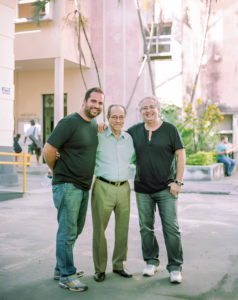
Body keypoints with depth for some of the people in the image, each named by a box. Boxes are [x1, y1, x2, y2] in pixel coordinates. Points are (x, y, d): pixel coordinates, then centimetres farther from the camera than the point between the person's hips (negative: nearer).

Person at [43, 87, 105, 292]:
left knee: (75, 230, 15)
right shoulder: (70, 122, -15)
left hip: (84, 187, 9)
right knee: (68, 232, -3)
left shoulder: (95, 125, 11)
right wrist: (56, 170, -3)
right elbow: (48, 150, -16)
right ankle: (67, 276, 8)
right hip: (67, 185, -8)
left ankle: (61, 269, 29)